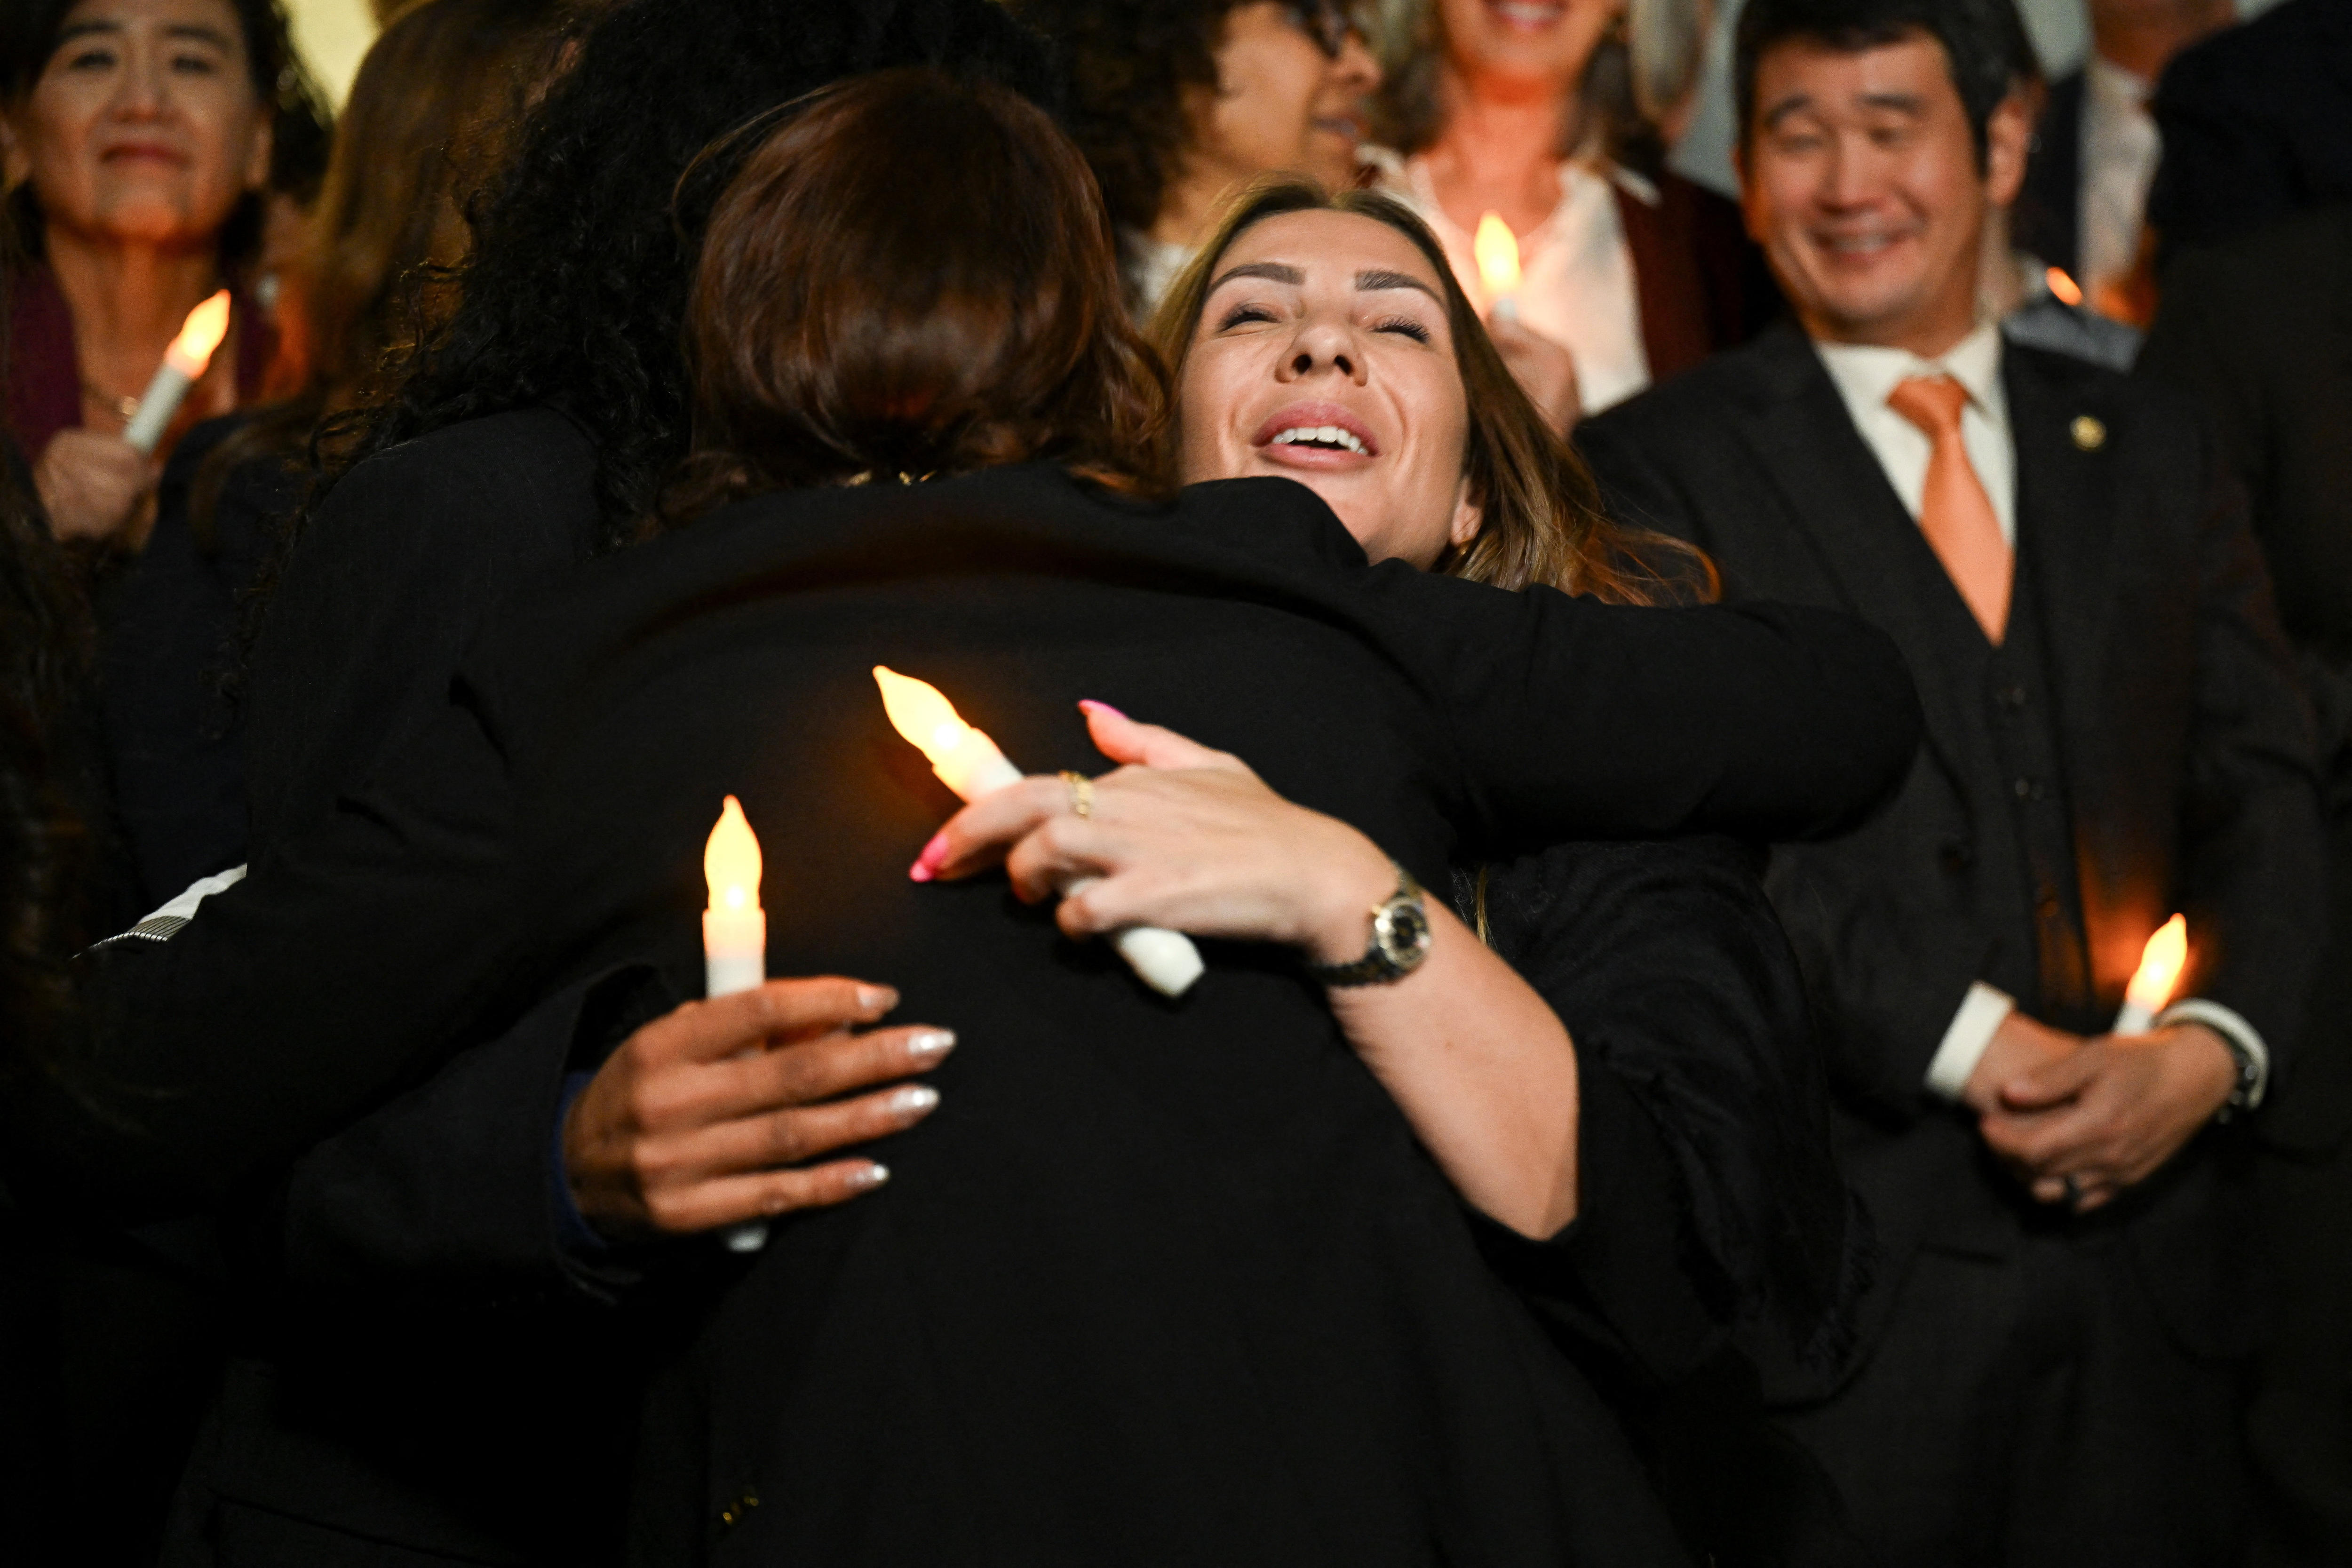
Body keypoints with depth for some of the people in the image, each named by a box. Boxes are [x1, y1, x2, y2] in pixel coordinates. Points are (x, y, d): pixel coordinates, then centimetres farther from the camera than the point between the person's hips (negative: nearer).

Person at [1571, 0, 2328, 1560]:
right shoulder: (1657, 470, 3)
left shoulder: (2155, 452, 16)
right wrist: (1971, 1042, -17)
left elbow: (2267, 790, 9)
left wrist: (2214, 1045, -9)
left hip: (2148, 1236, 4)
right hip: (1845, 1263, -3)